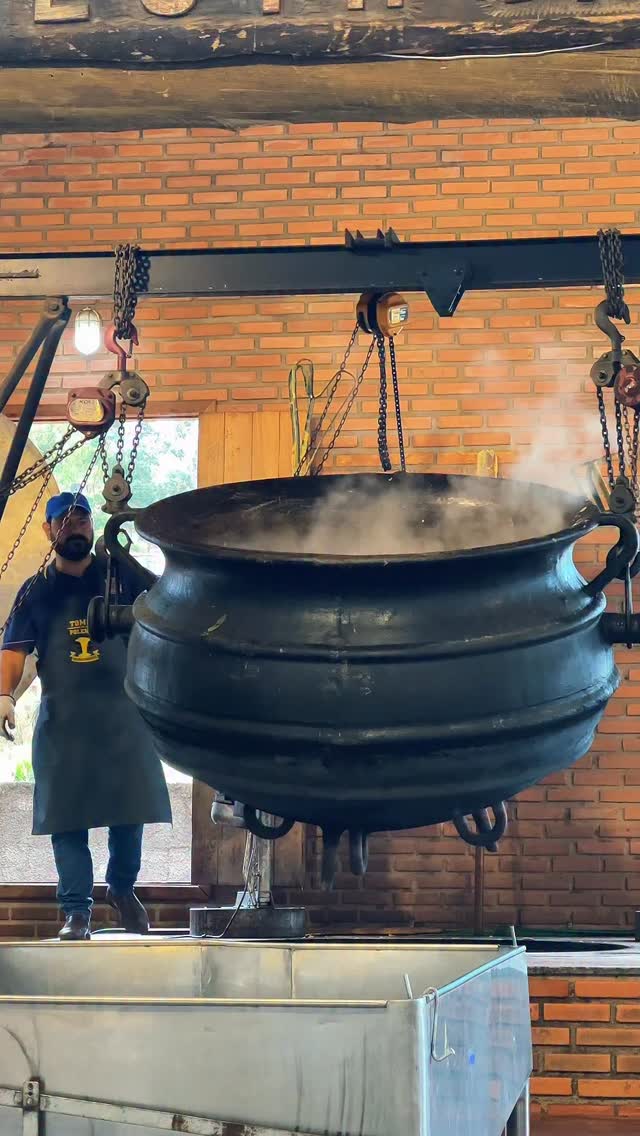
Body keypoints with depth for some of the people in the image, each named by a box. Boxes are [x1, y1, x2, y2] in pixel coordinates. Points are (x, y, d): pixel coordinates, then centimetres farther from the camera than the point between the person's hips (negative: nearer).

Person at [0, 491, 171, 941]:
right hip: (62, 718, 0)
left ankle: (123, 887, 26)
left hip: (124, 711, 0)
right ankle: (77, 912, 5)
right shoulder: (36, 592, 8)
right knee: (67, 815, -2)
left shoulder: (122, 577, 8)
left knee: (131, 804, 3)